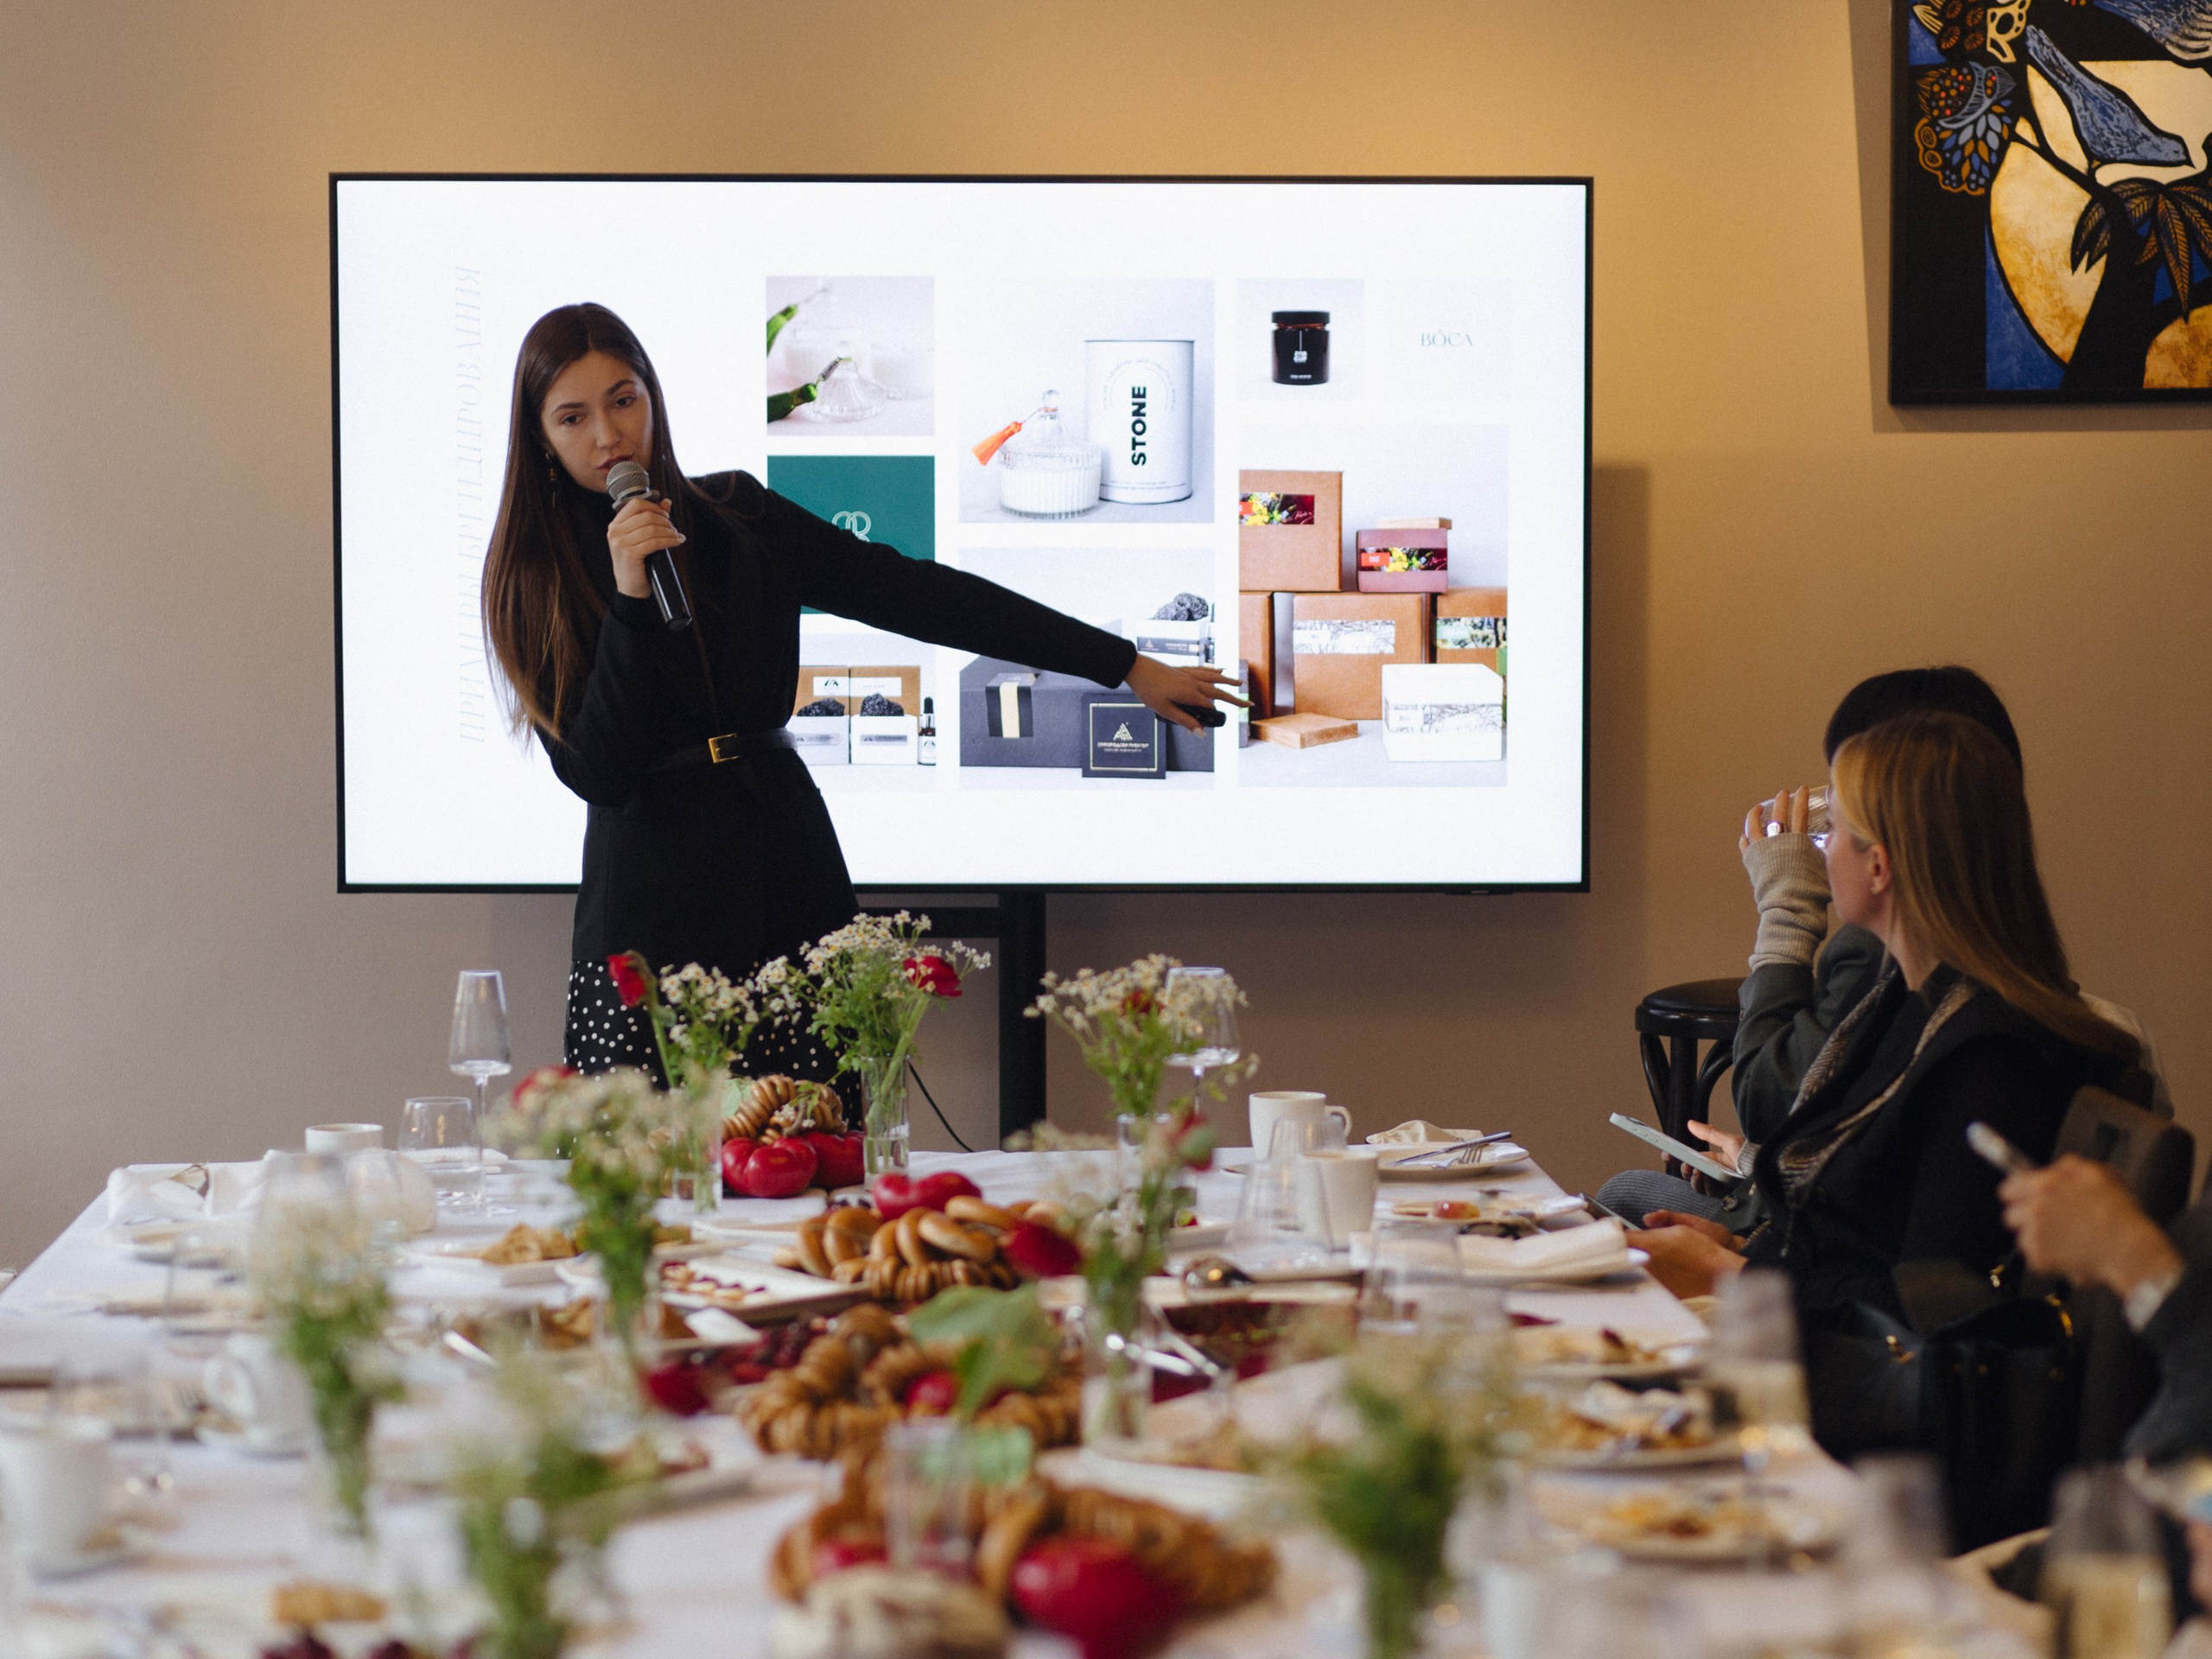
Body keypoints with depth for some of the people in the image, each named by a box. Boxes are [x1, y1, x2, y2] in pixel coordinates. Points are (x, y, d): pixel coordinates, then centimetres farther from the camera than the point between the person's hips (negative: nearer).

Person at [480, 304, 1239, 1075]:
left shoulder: (738, 518, 9)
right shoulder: (532, 577, 1)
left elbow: (918, 594, 9)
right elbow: (597, 773, -8)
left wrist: (1128, 666, 9)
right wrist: (628, 599, -17)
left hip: (789, 891, 2)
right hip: (653, 916, -2)